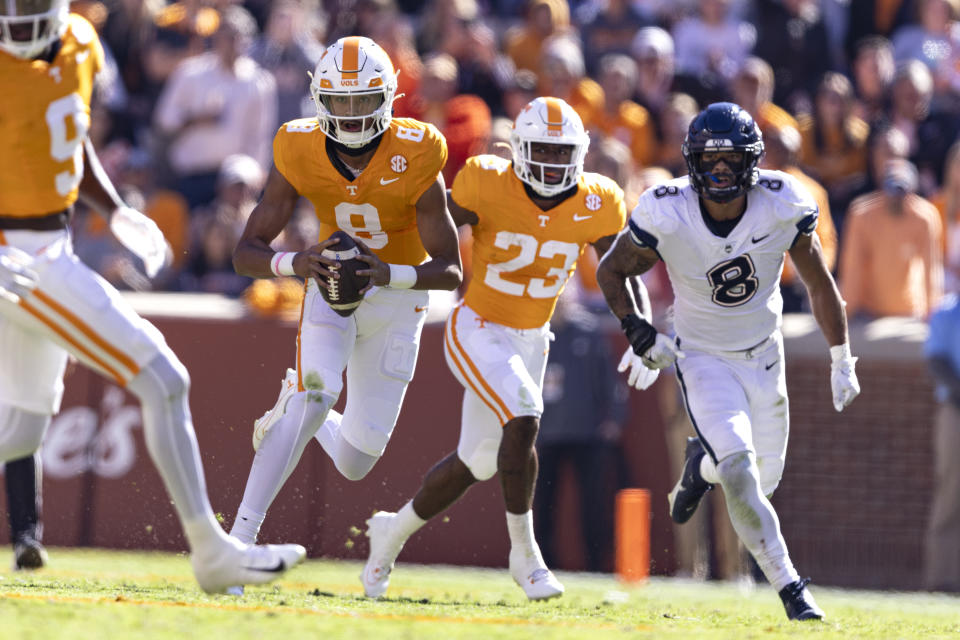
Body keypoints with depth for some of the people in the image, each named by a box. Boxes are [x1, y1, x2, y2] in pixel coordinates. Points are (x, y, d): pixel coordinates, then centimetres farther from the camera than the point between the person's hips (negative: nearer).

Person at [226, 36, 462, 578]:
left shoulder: (415, 160, -24)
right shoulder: (300, 155, -19)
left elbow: (450, 272, -21)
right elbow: (246, 253, -17)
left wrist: (387, 274, -39)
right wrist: (295, 263, -38)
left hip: (398, 294, 0)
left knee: (356, 463, 1)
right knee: (314, 394, -29)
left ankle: (297, 411, 37)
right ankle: (243, 531, -26)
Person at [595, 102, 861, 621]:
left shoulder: (781, 206, -18)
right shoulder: (667, 217, -23)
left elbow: (819, 285, -3)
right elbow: (611, 271, -4)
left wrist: (842, 362, 2)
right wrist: (637, 333, -16)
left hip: (764, 358, 3)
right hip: (703, 359, -3)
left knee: (763, 481, 11)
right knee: (740, 473, -23)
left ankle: (702, 462, 43)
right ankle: (789, 588, -10)